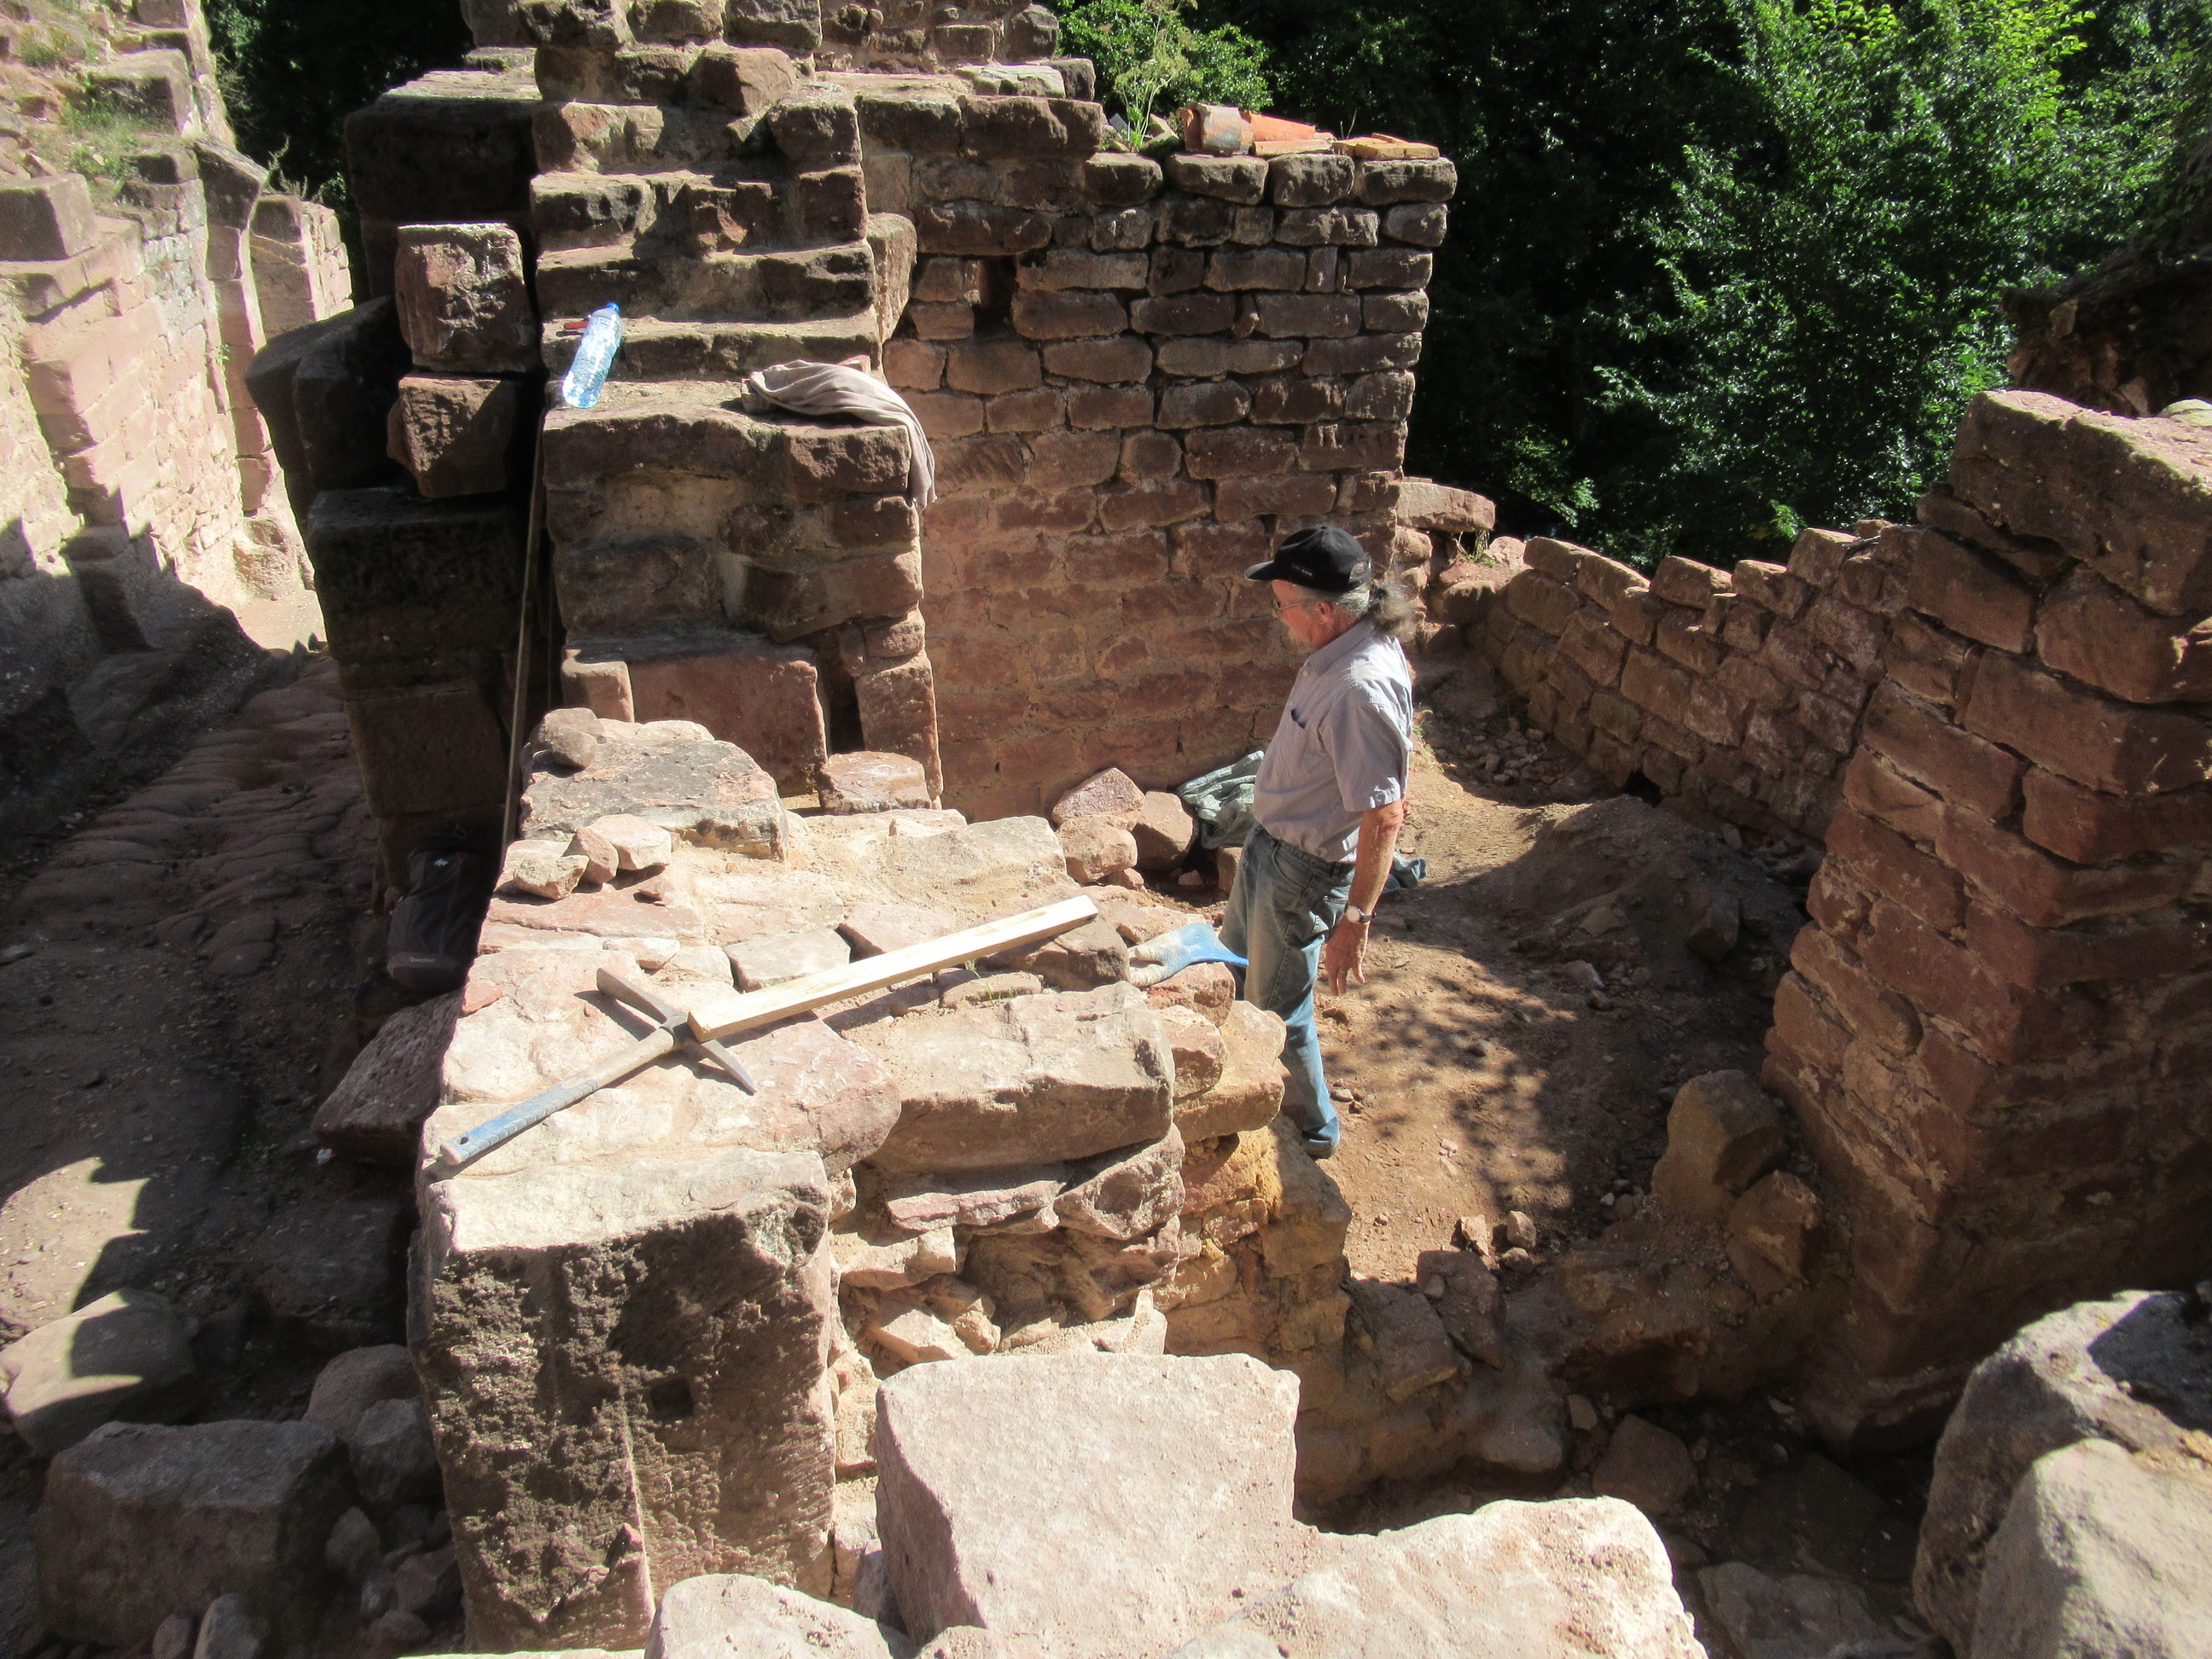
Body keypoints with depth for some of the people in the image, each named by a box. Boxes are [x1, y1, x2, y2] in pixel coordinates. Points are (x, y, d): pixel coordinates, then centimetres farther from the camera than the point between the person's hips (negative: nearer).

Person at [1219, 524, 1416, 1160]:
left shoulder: (1361, 690, -35)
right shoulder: (1340, 650, -4)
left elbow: (1384, 819, -33)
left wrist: (1355, 922, -29)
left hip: (1305, 868, -10)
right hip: (1272, 840, 10)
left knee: (1278, 1009, 9)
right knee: (1238, 959, 30)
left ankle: (1310, 1129, 34)